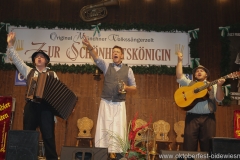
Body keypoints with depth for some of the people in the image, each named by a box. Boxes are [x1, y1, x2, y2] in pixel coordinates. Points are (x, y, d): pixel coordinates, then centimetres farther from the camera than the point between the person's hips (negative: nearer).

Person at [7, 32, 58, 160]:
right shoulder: (28, 71, 14)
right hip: (31, 106, 2)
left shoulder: (52, 74, 9)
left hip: (46, 107, -2)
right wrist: (10, 45, -1)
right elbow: (16, 60, 9)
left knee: (48, 136, -1)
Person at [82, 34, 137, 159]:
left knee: (118, 128, 0)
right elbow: (96, 58, -13)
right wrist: (89, 47, -30)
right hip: (106, 102, 0)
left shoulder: (128, 70, 6)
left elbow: (134, 87, 10)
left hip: (119, 104, 0)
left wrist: (126, 87, -12)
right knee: (104, 128, 1)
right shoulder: (107, 66, 6)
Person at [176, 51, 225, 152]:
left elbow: (219, 99, 3)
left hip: (208, 118, 0)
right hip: (192, 117, 0)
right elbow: (179, 77, 1)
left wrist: (219, 86, -13)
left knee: (208, 144, 0)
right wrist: (180, 61, -3)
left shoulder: (212, 85, 15)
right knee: (189, 144, -4)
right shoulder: (189, 84, 17)